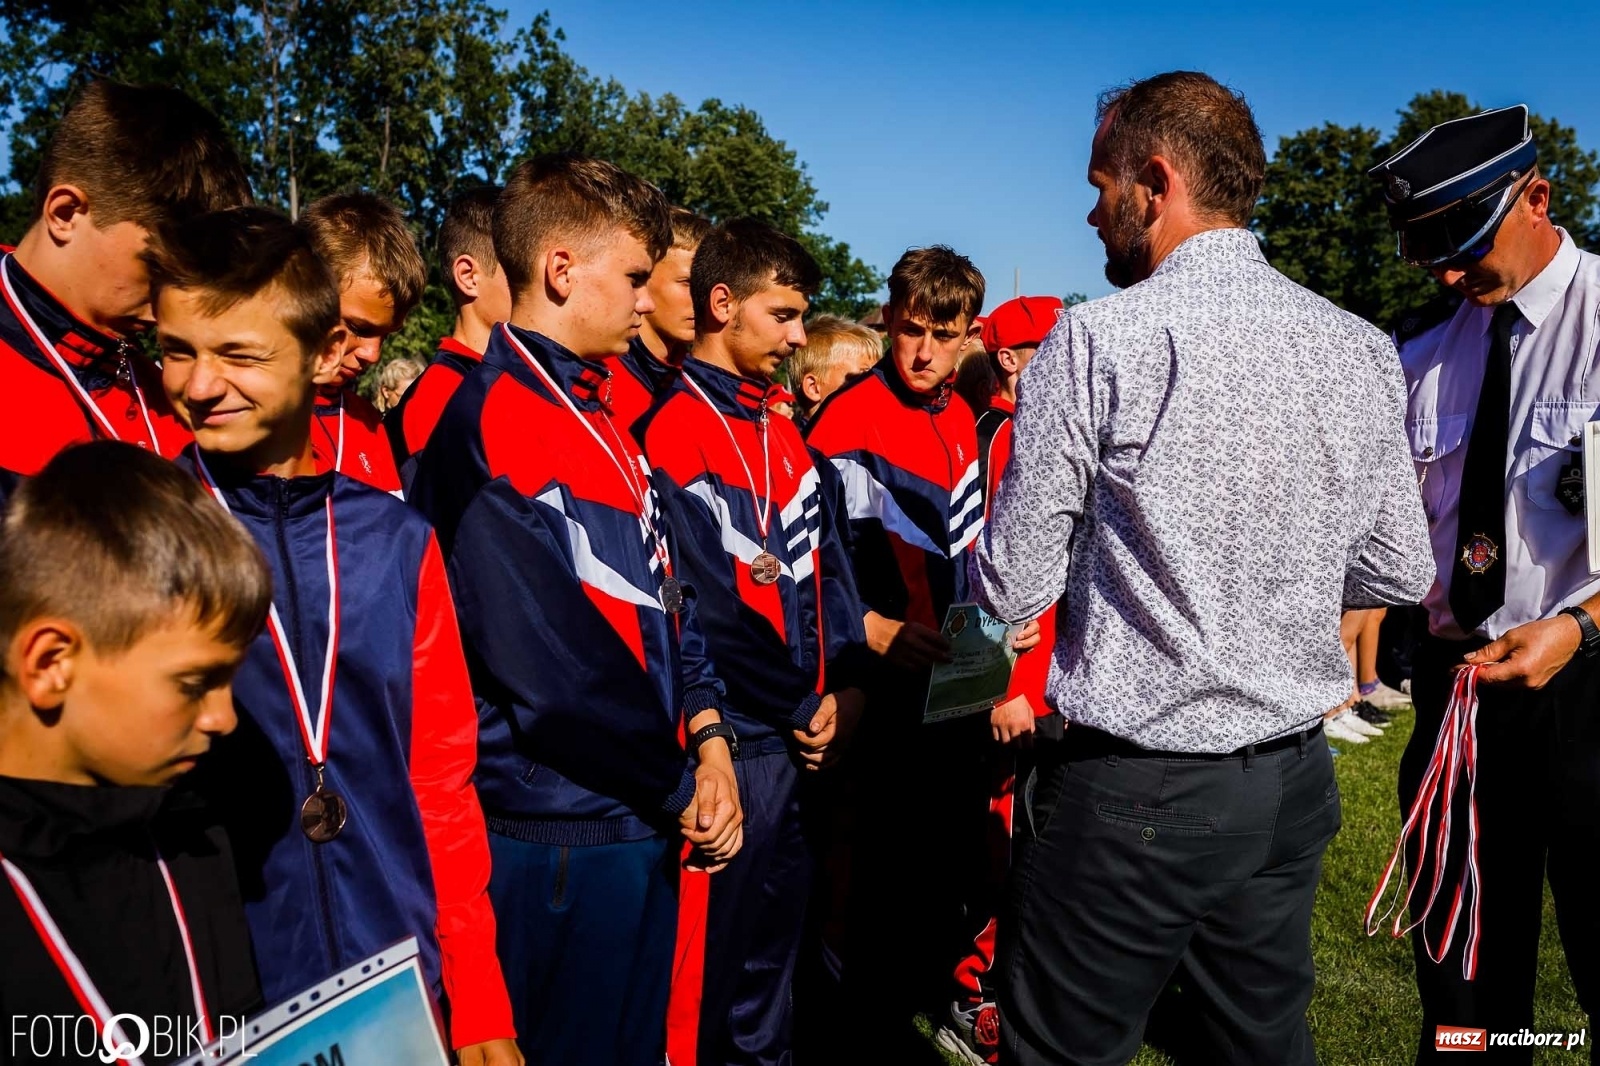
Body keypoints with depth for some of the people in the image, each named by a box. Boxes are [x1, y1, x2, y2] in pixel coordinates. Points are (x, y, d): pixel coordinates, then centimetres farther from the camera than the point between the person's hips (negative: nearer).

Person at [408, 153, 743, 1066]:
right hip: (563, 831, -8)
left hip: (644, 820, 9)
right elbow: (550, 656, -22)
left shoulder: (601, 414, 11)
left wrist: (706, 733, -1)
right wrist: (682, 786, -11)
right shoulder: (493, 423, -18)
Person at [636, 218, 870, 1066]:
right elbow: (701, 609, -18)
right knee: (713, 947, 5)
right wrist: (799, 710, -11)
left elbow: (825, 563, 12)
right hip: (738, 740, -8)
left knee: (777, 931, 20)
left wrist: (845, 683, -1)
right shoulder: (669, 431, -14)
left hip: (808, 734, 8)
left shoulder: (780, 427, 12)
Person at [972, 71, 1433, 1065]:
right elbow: (1402, 573, 10)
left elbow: (1013, 588, -11)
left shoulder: (1102, 337, -15)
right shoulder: (1364, 350, 3)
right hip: (1299, 776, 7)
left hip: (1138, 791, -6)